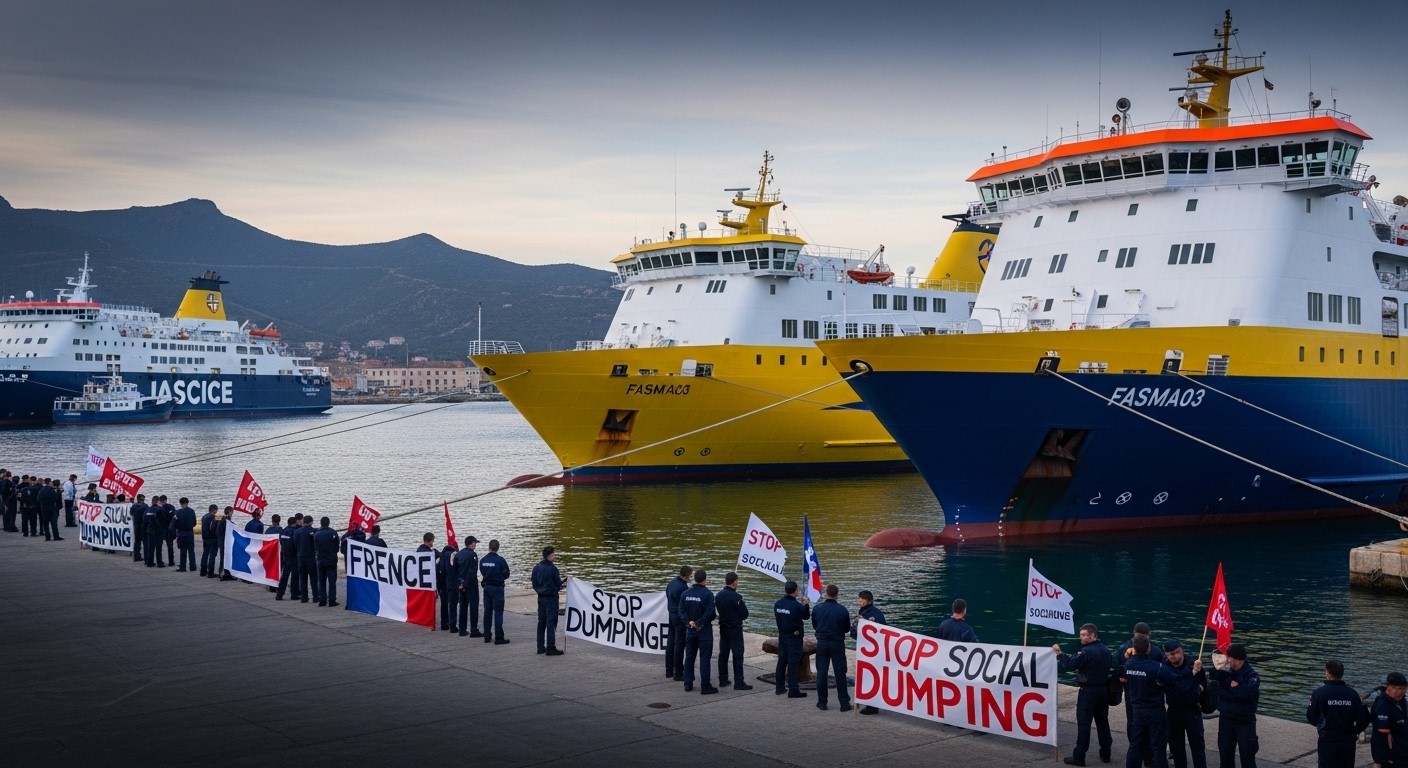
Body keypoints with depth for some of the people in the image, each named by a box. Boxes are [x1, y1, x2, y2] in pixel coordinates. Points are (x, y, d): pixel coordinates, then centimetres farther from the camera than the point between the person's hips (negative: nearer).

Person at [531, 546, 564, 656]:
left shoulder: (536, 568, 6)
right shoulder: (552, 568, -16)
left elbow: (534, 584, 9)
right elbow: (558, 584, -10)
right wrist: (557, 587, 10)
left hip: (541, 597, 7)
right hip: (551, 598, -7)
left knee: (541, 622, 14)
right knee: (551, 623, -4)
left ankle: (541, 647, 18)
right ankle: (550, 648, -5)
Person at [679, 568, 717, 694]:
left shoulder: (685, 593, 2)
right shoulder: (707, 594, -15)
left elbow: (682, 611, 0)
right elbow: (710, 613, -19)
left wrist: (689, 622, -7)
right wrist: (700, 623, -9)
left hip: (690, 630, 5)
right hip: (704, 630, -5)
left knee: (689, 657, 14)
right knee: (704, 658, -1)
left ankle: (688, 684, 17)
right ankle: (705, 686, -2)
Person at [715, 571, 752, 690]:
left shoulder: (718, 595, 2)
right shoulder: (736, 597, -19)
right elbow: (744, 615, -14)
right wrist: (743, 604, 3)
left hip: (723, 628, 7)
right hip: (735, 629, -7)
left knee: (723, 654, 13)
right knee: (737, 655, -3)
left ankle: (723, 679, 19)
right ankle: (739, 683, -4)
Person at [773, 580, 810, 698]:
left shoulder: (778, 603, -1)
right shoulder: (796, 605, -19)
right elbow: (806, 616, -5)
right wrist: (806, 604, 9)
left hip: (782, 635, 6)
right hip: (794, 637, -6)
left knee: (782, 661, 15)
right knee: (793, 663, -4)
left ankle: (779, 687, 21)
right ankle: (793, 690, -3)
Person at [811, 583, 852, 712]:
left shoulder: (817, 608, -5)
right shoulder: (842, 610, -10)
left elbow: (814, 626, 8)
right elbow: (847, 629, 2)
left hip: (822, 643, 1)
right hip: (837, 643, -1)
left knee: (821, 672, 9)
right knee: (840, 673, 4)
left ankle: (822, 702, 11)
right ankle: (844, 703, 4)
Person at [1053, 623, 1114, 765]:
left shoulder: (1086, 651, -18)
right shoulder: (1105, 650, 9)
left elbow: (1070, 664, -24)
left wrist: (1058, 653, -12)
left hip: (1088, 691, -7)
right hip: (1103, 690, 8)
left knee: (1083, 724, -3)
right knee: (1102, 722, 14)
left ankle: (1079, 756, -1)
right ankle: (1105, 754, 19)